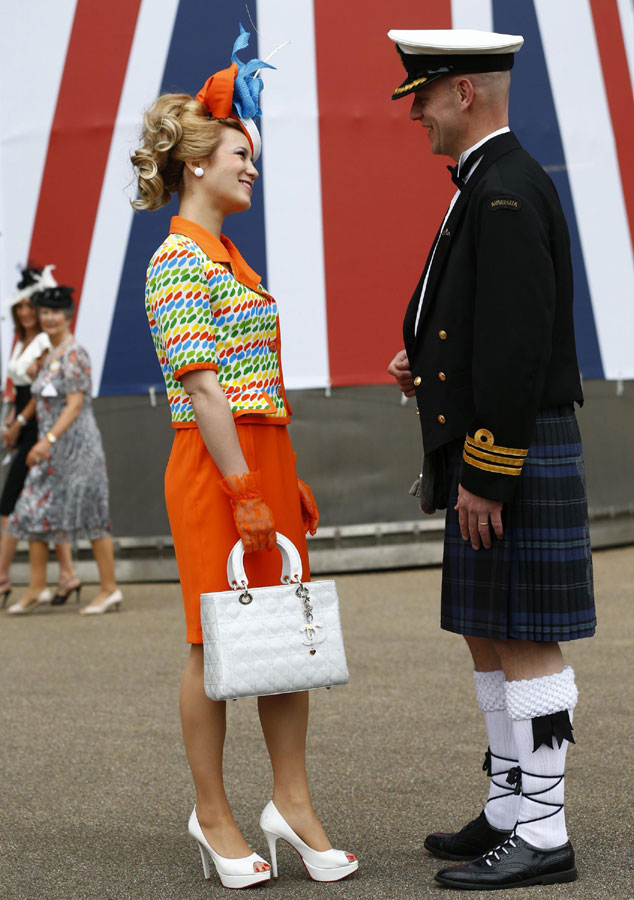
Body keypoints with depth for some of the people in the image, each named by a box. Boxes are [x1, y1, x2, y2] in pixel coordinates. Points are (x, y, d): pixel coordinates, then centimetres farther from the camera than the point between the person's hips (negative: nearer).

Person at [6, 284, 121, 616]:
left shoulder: (74, 355, -11)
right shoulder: (50, 356, 16)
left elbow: (75, 404, -18)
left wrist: (49, 439, -26)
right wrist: (43, 443, 18)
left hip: (76, 443, -9)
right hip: (52, 449, 9)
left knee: (90, 513, -5)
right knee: (34, 512, 5)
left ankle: (109, 588, 2)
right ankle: (35, 589, 10)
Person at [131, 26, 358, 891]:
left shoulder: (227, 257, 17)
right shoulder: (178, 260, -11)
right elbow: (202, 387, -18)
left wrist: (289, 479, 15)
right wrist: (244, 491, -20)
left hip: (266, 457, 9)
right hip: (215, 466, -9)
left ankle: (292, 802, 17)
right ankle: (213, 814, 13)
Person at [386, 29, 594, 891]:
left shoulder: (507, 192, -16)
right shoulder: (490, 188, 18)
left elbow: (520, 340, -22)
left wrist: (483, 479, -21)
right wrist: (428, 361, 10)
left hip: (513, 459, -11)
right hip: (490, 461, 11)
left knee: (523, 641, -5)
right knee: (486, 635, 14)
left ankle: (542, 836, 3)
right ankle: (512, 809, 23)